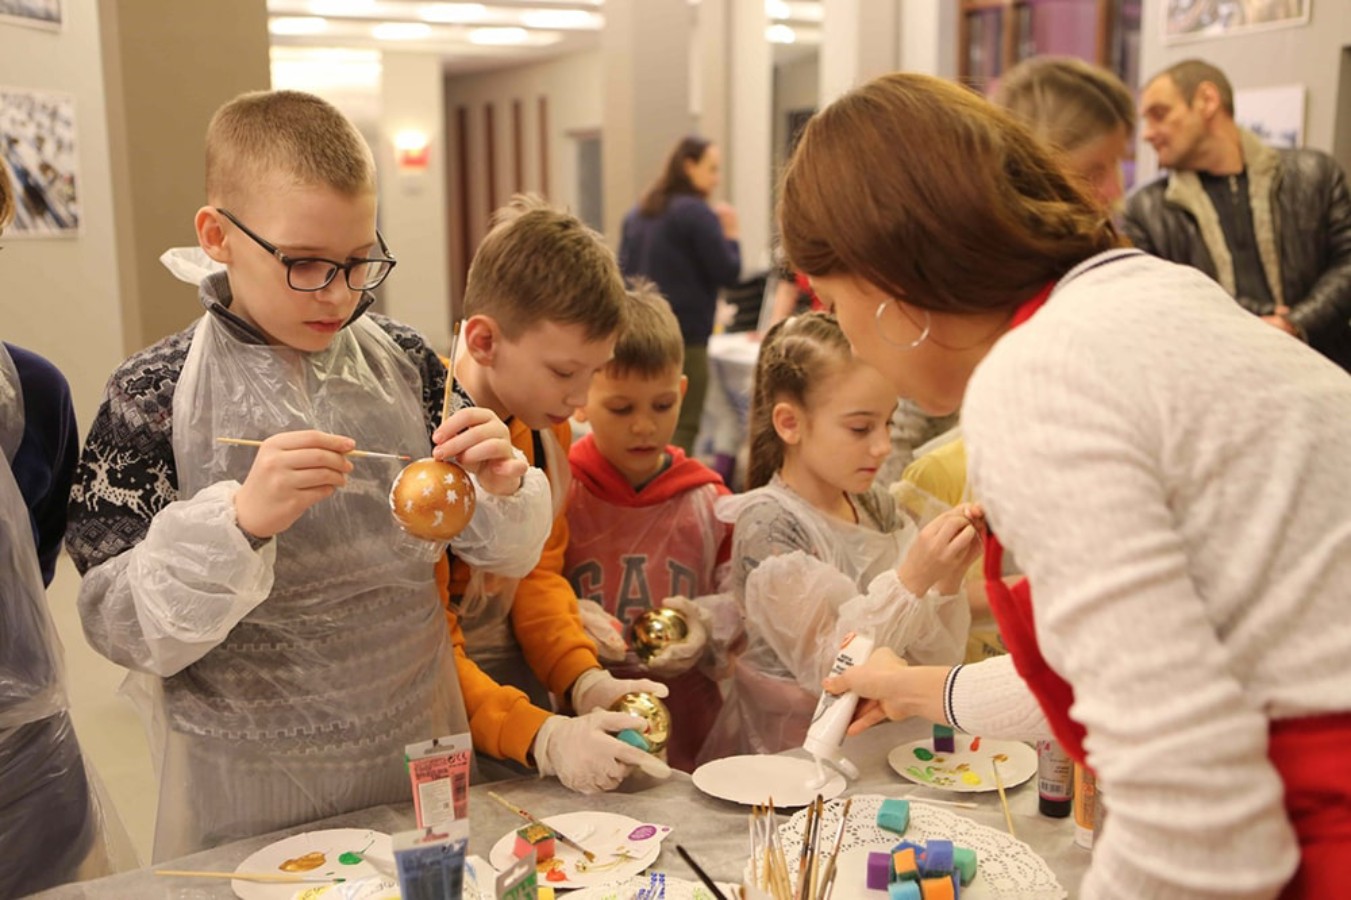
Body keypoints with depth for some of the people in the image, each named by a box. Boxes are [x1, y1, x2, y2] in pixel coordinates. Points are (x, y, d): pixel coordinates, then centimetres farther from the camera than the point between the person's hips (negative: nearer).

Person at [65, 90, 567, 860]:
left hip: (418, 747, 3)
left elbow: (503, 554, 3)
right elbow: (123, 631, -14)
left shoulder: (405, 360, -4)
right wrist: (237, 523, -30)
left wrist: (500, 489, -18)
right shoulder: (153, 396, -12)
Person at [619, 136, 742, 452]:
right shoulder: (697, 213, -10)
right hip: (685, 338, -8)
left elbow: (623, 272, 19)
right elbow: (727, 273, -9)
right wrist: (731, 234, 4)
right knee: (682, 430, -4)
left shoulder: (636, 215, 14)